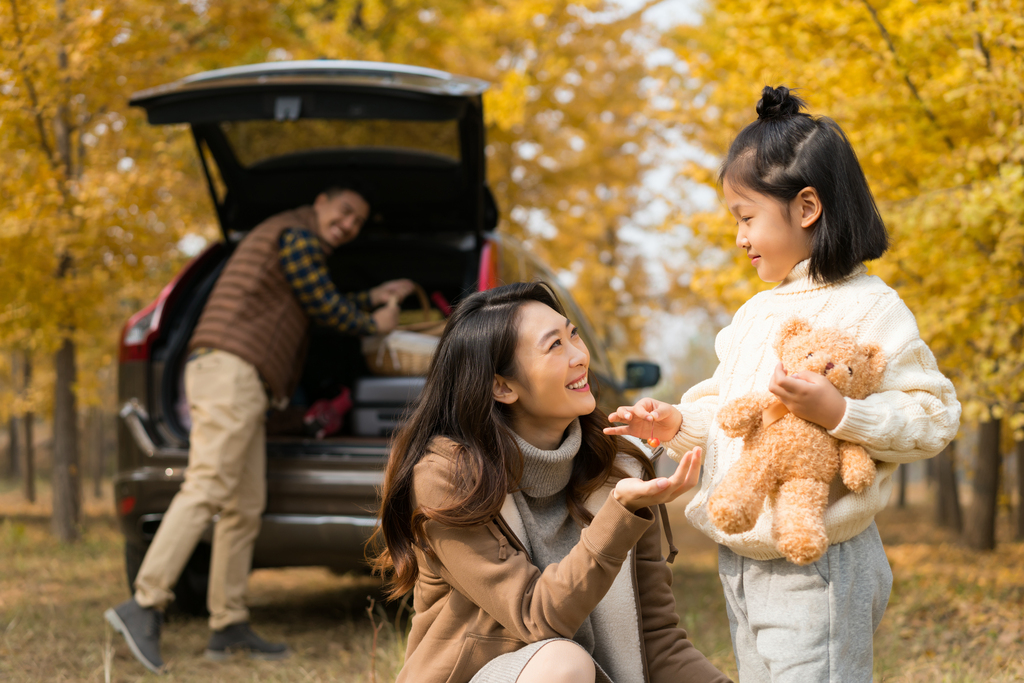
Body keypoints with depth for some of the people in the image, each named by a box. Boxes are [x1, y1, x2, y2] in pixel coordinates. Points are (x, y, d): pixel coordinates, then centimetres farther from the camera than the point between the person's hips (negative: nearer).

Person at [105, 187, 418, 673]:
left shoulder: (296, 243, 30)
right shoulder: (296, 233, -1)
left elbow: (321, 308, 42)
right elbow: (325, 308, -1)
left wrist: (374, 298, 50)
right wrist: (373, 324, 16)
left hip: (242, 384, 11)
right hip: (230, 367, -11)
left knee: (245, 506, 6)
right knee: (208, 488, -20)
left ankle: (229, 627, 6)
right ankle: (144, 605, -26)